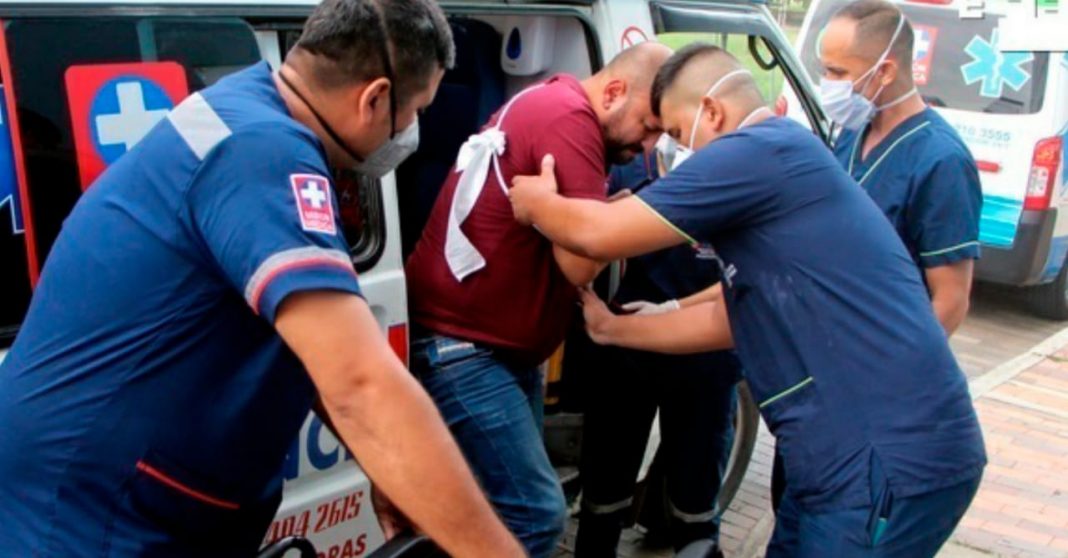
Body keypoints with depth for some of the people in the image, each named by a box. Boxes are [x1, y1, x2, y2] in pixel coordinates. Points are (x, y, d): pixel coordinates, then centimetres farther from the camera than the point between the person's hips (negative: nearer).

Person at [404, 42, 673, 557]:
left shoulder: (551, 104, 14)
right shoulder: (569, 117, -19)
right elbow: (580, 261, -23)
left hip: (506, 343, 11)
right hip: (460, 345, -11)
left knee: (519, 505, 16)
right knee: (536, 513, -10)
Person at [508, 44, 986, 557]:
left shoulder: (760, 151, -14)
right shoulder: (776, 166, 17)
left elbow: (599, 234, -14)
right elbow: (731, 319, 22)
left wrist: (537, 202, 7)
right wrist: (611, 328, 25)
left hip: (893, 462, -9)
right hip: (871, 452, 9)